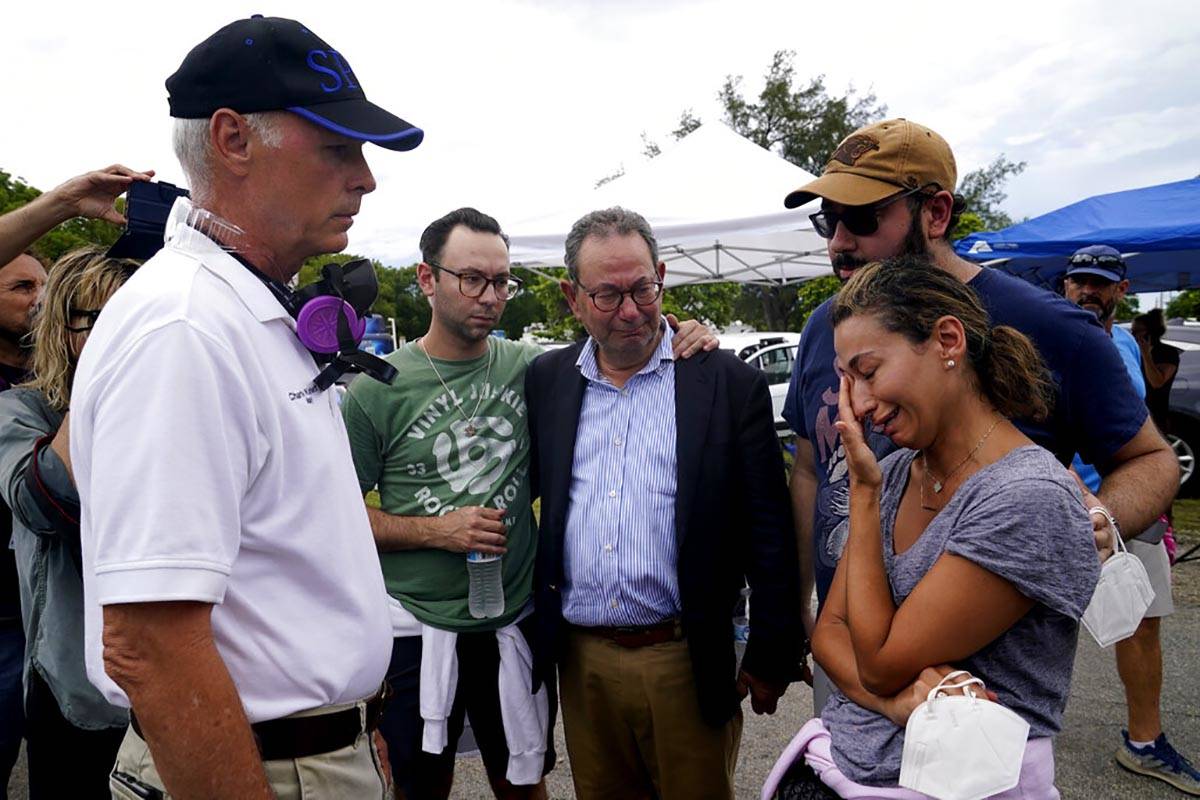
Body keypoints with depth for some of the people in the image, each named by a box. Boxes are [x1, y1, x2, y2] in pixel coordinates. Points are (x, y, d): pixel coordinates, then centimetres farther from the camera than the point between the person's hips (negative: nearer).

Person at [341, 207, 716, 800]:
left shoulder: (531, 368, -2)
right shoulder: (377, 389, -8)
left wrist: (680, 341, -10)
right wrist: (437, 531, -15)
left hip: (516, 623, 2)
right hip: (418, 629, -2)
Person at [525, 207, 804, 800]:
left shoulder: (732, 384, -6)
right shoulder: (545, 381, 3)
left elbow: (770, 536, -5)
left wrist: (771, 659, -3)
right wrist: (534, 627, 9)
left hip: (687, 662, -3)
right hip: (580, 659, 3)